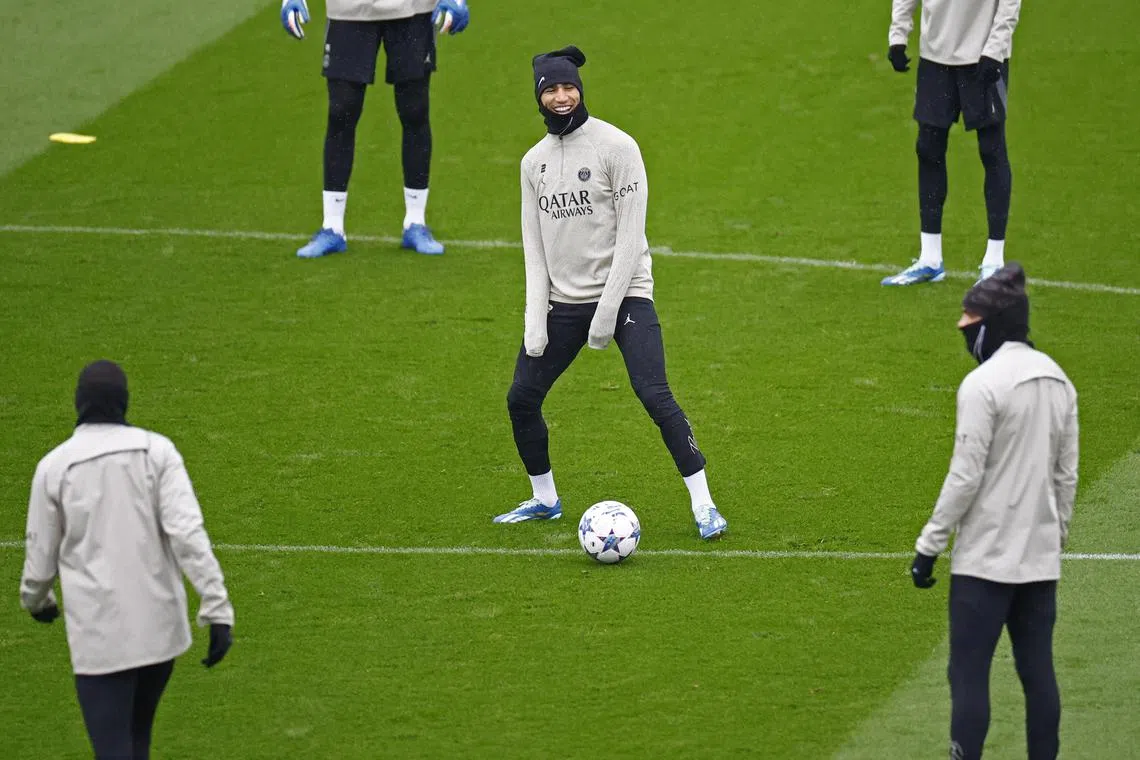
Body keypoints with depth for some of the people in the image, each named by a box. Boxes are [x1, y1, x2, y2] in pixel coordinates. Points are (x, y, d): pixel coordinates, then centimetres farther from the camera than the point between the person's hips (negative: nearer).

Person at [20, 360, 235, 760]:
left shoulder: (54, 465, -3)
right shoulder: (156, 451, -4)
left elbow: (41, 552, 6)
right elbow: (188, 532, -12)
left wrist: (36, 601, 27)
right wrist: (217, 609, -11)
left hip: (99, 631, -2)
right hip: (159, 623, 2)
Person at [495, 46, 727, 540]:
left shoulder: (616, 146, -9)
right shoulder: (534, 161, 8)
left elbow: (630, 234, -11)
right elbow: (534, 245, 10)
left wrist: (608, 310, -16)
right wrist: (535, 319, -1)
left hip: (624, 294, -6)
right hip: (562, 301, 6)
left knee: (655, 396, -18)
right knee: (521, 397, 4)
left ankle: (703, 505, -11)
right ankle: (544, 499, 24)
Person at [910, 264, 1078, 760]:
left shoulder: (983, 384, -15)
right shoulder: (1058, 381, 8)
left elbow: (965, 477, -16)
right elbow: (1066, 473, 14)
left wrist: (929, 546, -9)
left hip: (987, 557, -7)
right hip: (1041, 555, 7)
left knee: (968, 675, -3)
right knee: (1038, 673, 10)